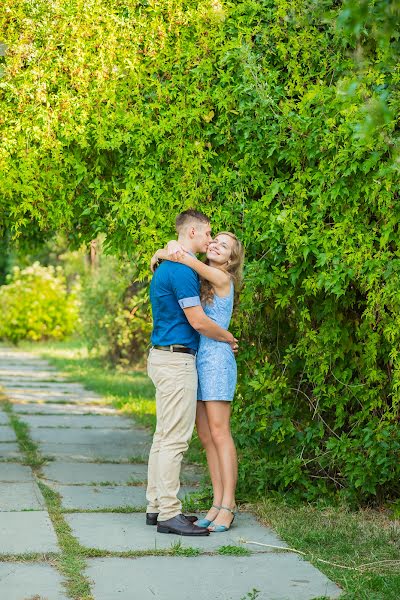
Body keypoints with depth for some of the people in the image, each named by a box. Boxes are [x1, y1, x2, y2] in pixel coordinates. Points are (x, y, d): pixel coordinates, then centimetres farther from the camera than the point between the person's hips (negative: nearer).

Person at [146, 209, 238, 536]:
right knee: (175, 439, -8)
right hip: (177, 360, -11)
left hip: (164, 358, 11)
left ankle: (156, 506, 18)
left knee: (164, 436, 13)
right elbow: (198, 321, -16)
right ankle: (169, 514, -5)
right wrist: (229, 338, -2)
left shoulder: (167, 267, 16)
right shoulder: (182, 270, -16)